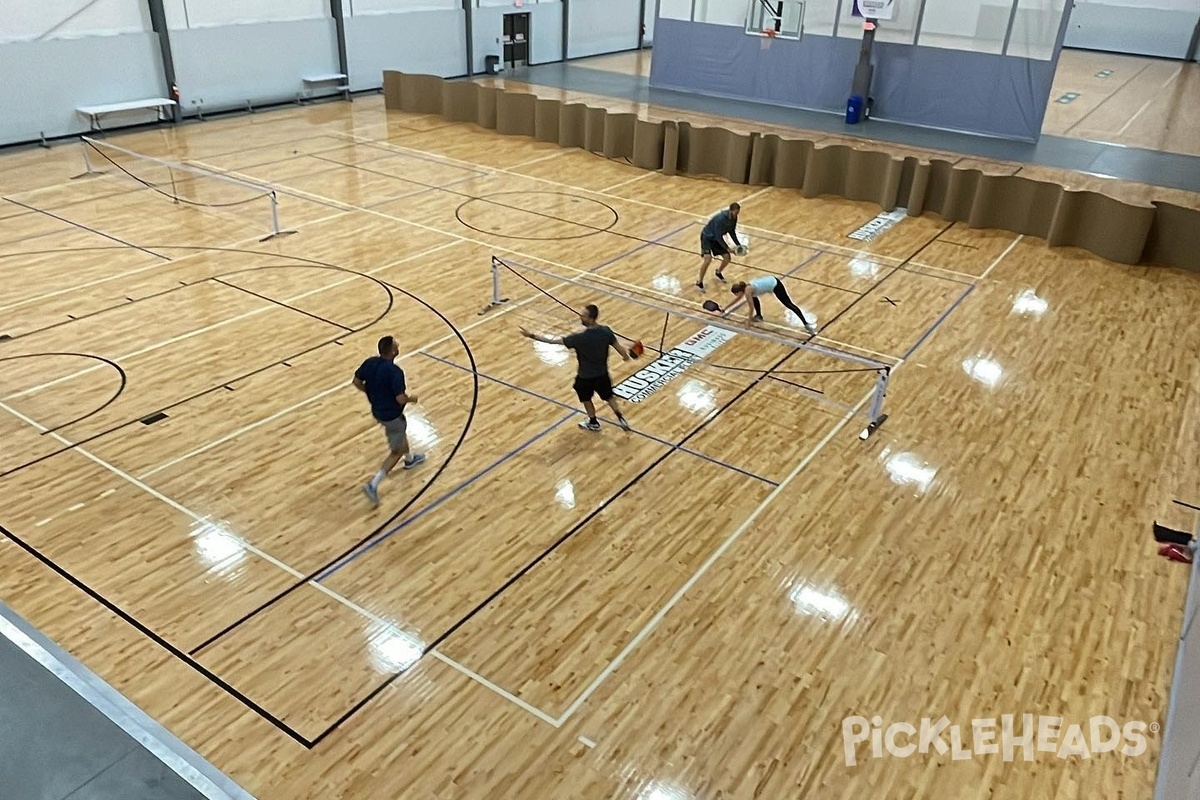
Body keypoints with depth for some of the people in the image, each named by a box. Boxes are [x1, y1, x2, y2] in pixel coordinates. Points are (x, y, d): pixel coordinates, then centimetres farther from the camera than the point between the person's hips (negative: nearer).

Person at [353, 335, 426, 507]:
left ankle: (409, 459, 60)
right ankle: (373, 485, -1)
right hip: (391, 415, -8)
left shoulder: (370, 362, -10)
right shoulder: (394, 372, -32)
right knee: (396, 451, 6)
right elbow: (401, 399, -31)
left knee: (401, 429, 35)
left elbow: (357, 382, 2)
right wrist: (412, 398, -9)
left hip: (377, 410, 9)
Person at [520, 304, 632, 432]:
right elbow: (618, 346, -3)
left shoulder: (580, 338, -32)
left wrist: (531, 335, -23)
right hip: (602, 373, 4)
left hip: (585, 376, -4)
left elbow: (553, 340, -28)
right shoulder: (606, 331, -18)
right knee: (608, 396, 28)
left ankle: (593, 423, 45)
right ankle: (621, 418, 40)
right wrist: (625, 355, 20)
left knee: (586, 399, 25)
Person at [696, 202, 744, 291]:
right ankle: (699, 283, -12)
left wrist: (738, 244, -4)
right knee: (708, 258, -25)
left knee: (727, 257, 3)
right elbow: (718, 236, -29)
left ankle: (718, 272, 36)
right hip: (707, 237, -8)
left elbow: (732, 232, 5)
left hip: (717, 238, 8)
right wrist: (727, 248, -30)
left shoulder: (734, 218, -10)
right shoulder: (720, 218, -33)